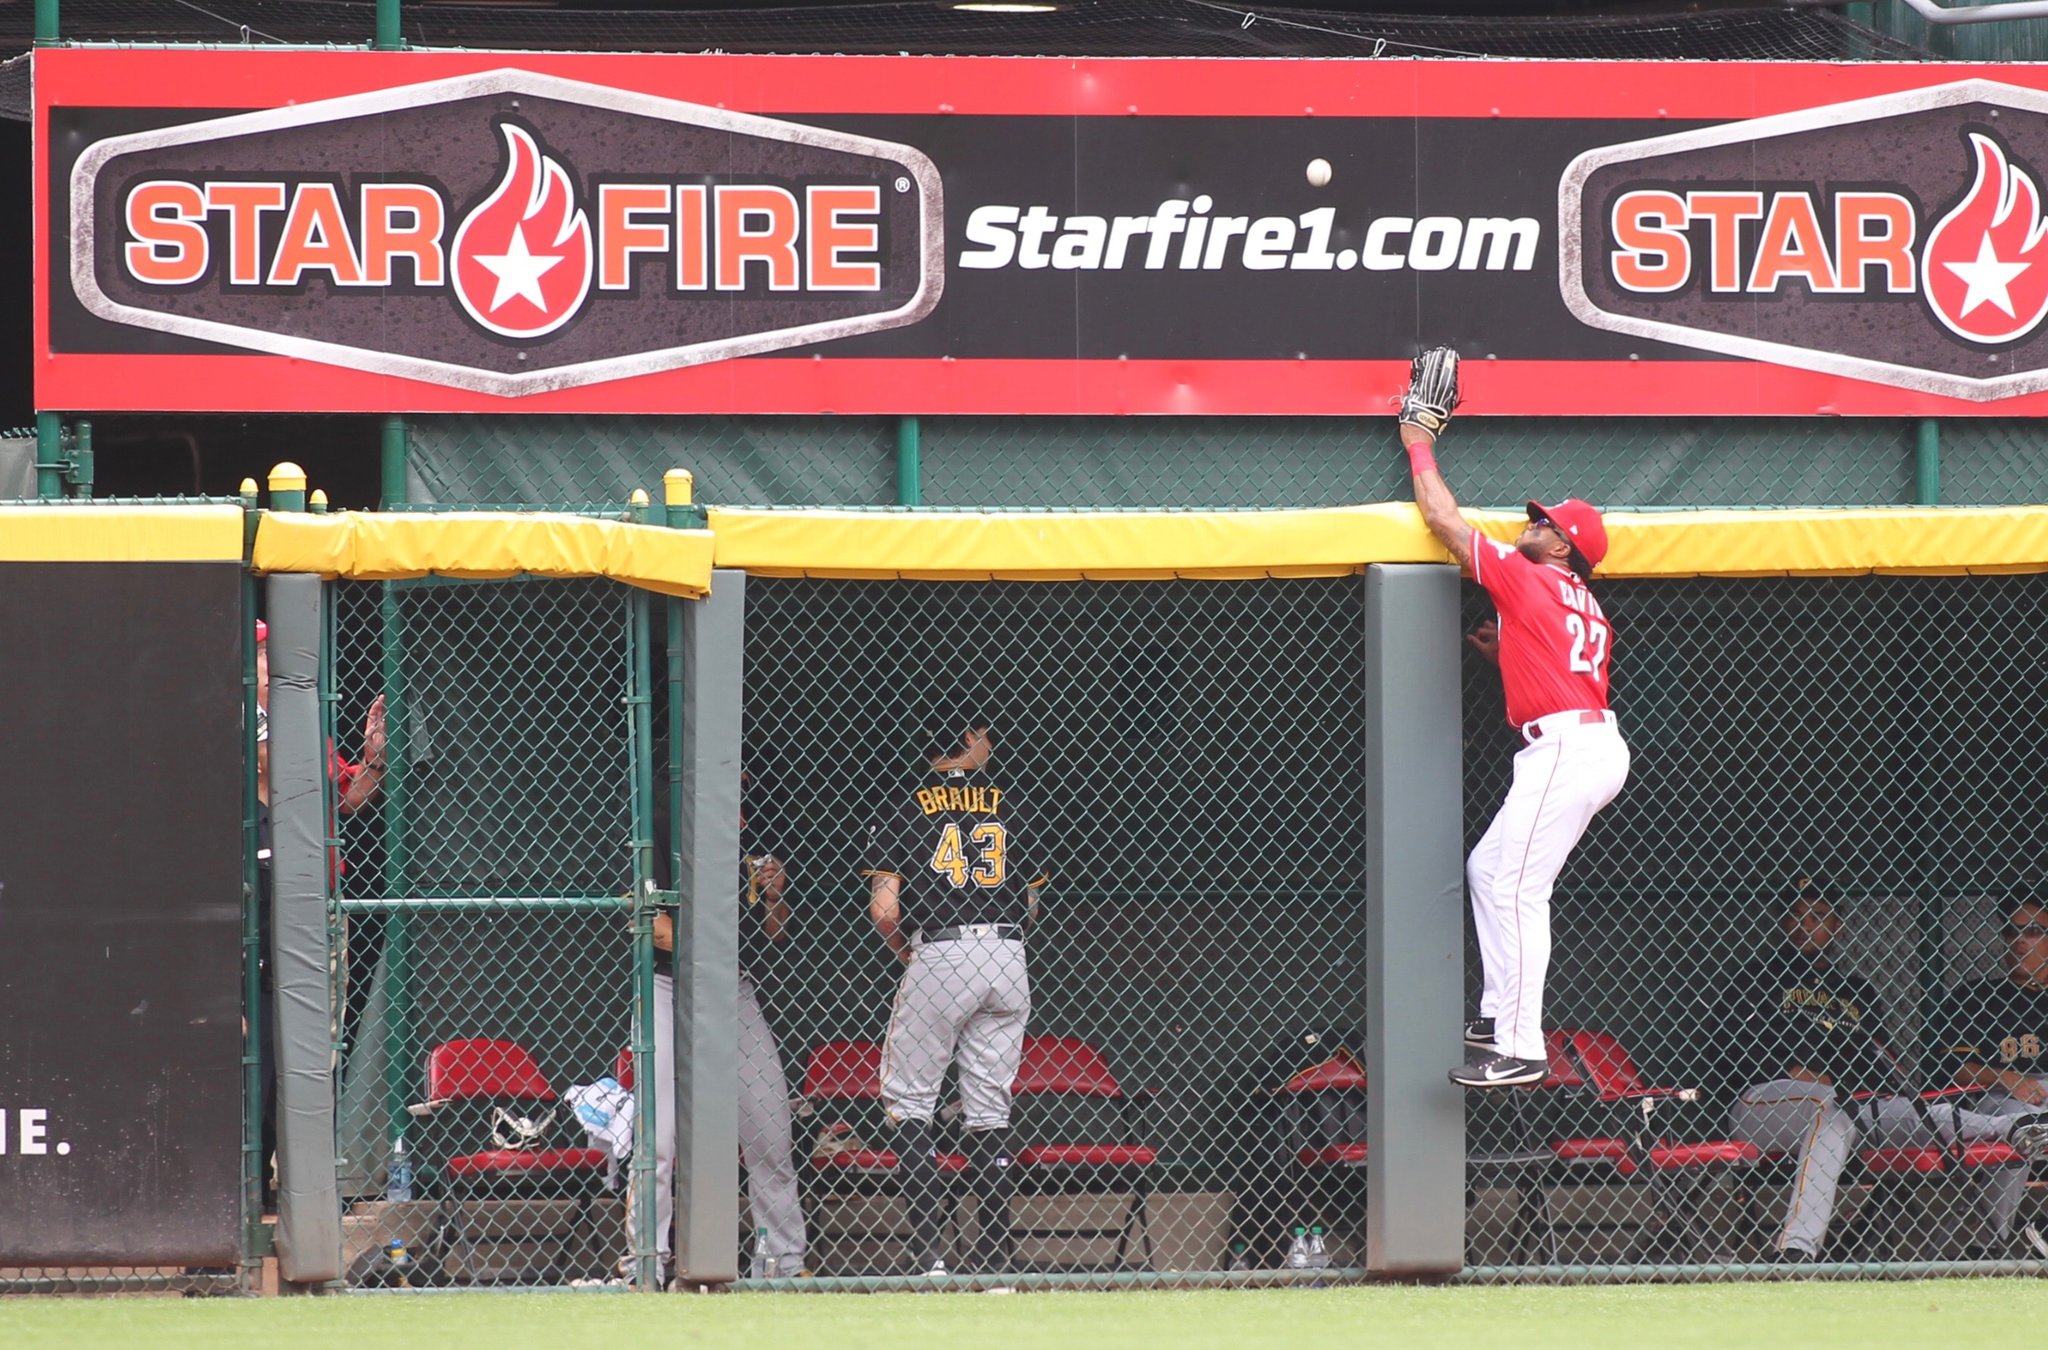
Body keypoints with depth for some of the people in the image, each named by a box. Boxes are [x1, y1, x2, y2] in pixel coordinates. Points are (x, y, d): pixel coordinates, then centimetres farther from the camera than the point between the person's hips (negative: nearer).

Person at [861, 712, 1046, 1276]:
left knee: (908, 1102, 3)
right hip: (1008, 955, 3)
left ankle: (930, 1256, -9)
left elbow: (885, 909, -6)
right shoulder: (1008, 801, 11)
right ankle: (994, 1262, 5)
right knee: (990, 1113, 8)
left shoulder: (905, 804, 1)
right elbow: (1030, 905, 12)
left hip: (939, 955, -3)